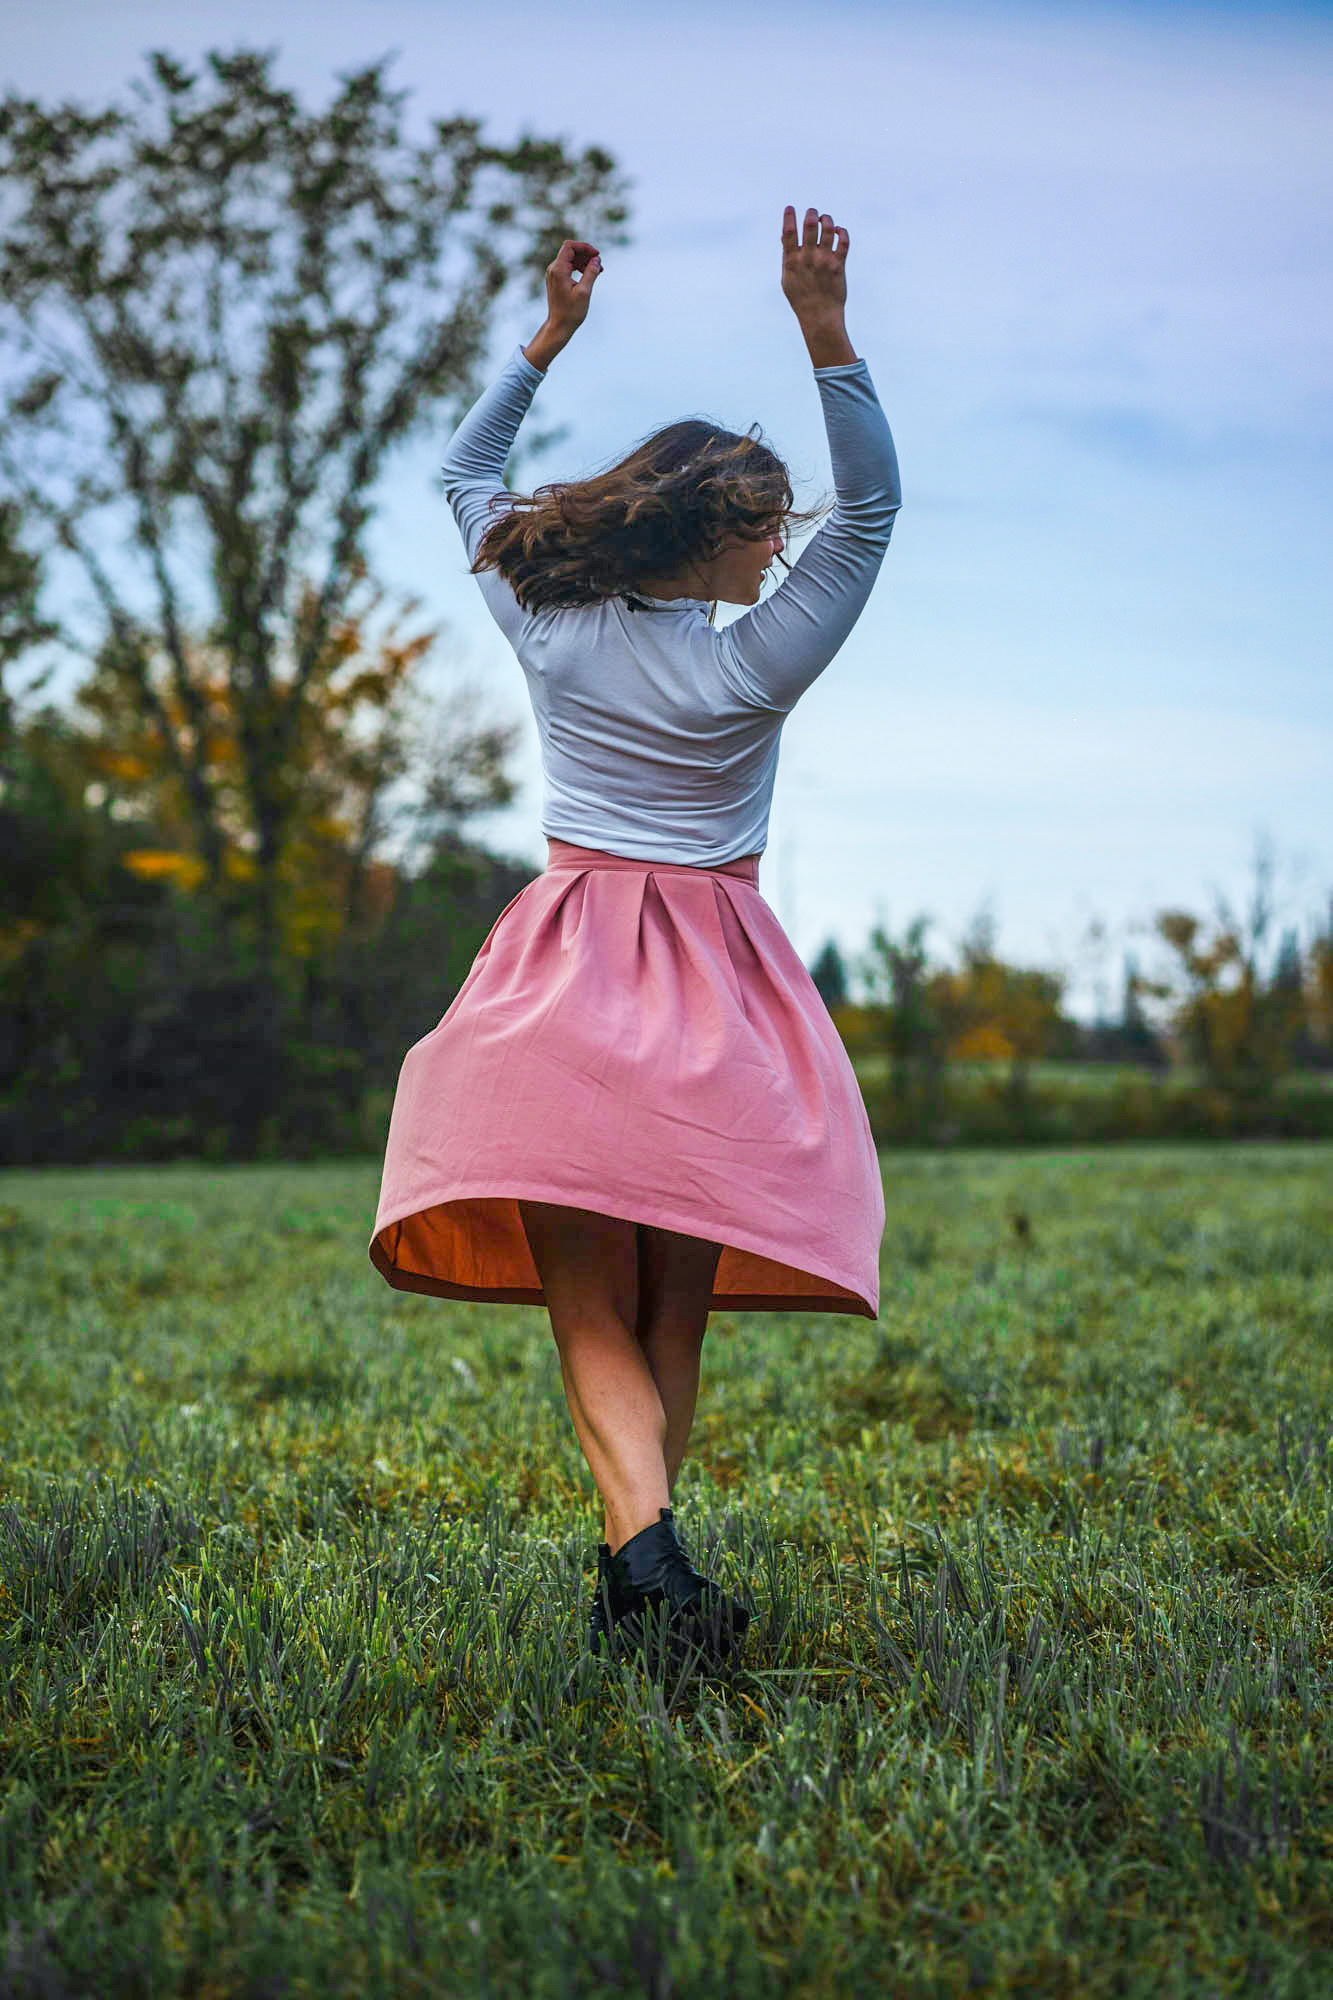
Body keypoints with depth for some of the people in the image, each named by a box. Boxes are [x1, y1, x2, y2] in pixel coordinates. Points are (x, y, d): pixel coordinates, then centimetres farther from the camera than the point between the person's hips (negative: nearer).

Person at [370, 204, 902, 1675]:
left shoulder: (547, 628, 0)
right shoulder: (749, 670, -7)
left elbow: (466, 476, 17)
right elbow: (874, 506, 1)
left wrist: (548, 338, 19)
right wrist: (826, 336, -4)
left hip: (569, 976, 1)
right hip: (714, 1000, -1)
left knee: (588, 1313, -3)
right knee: (673, 1308, 9)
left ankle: (641, 1541, -25)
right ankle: (637, 1574, 6)